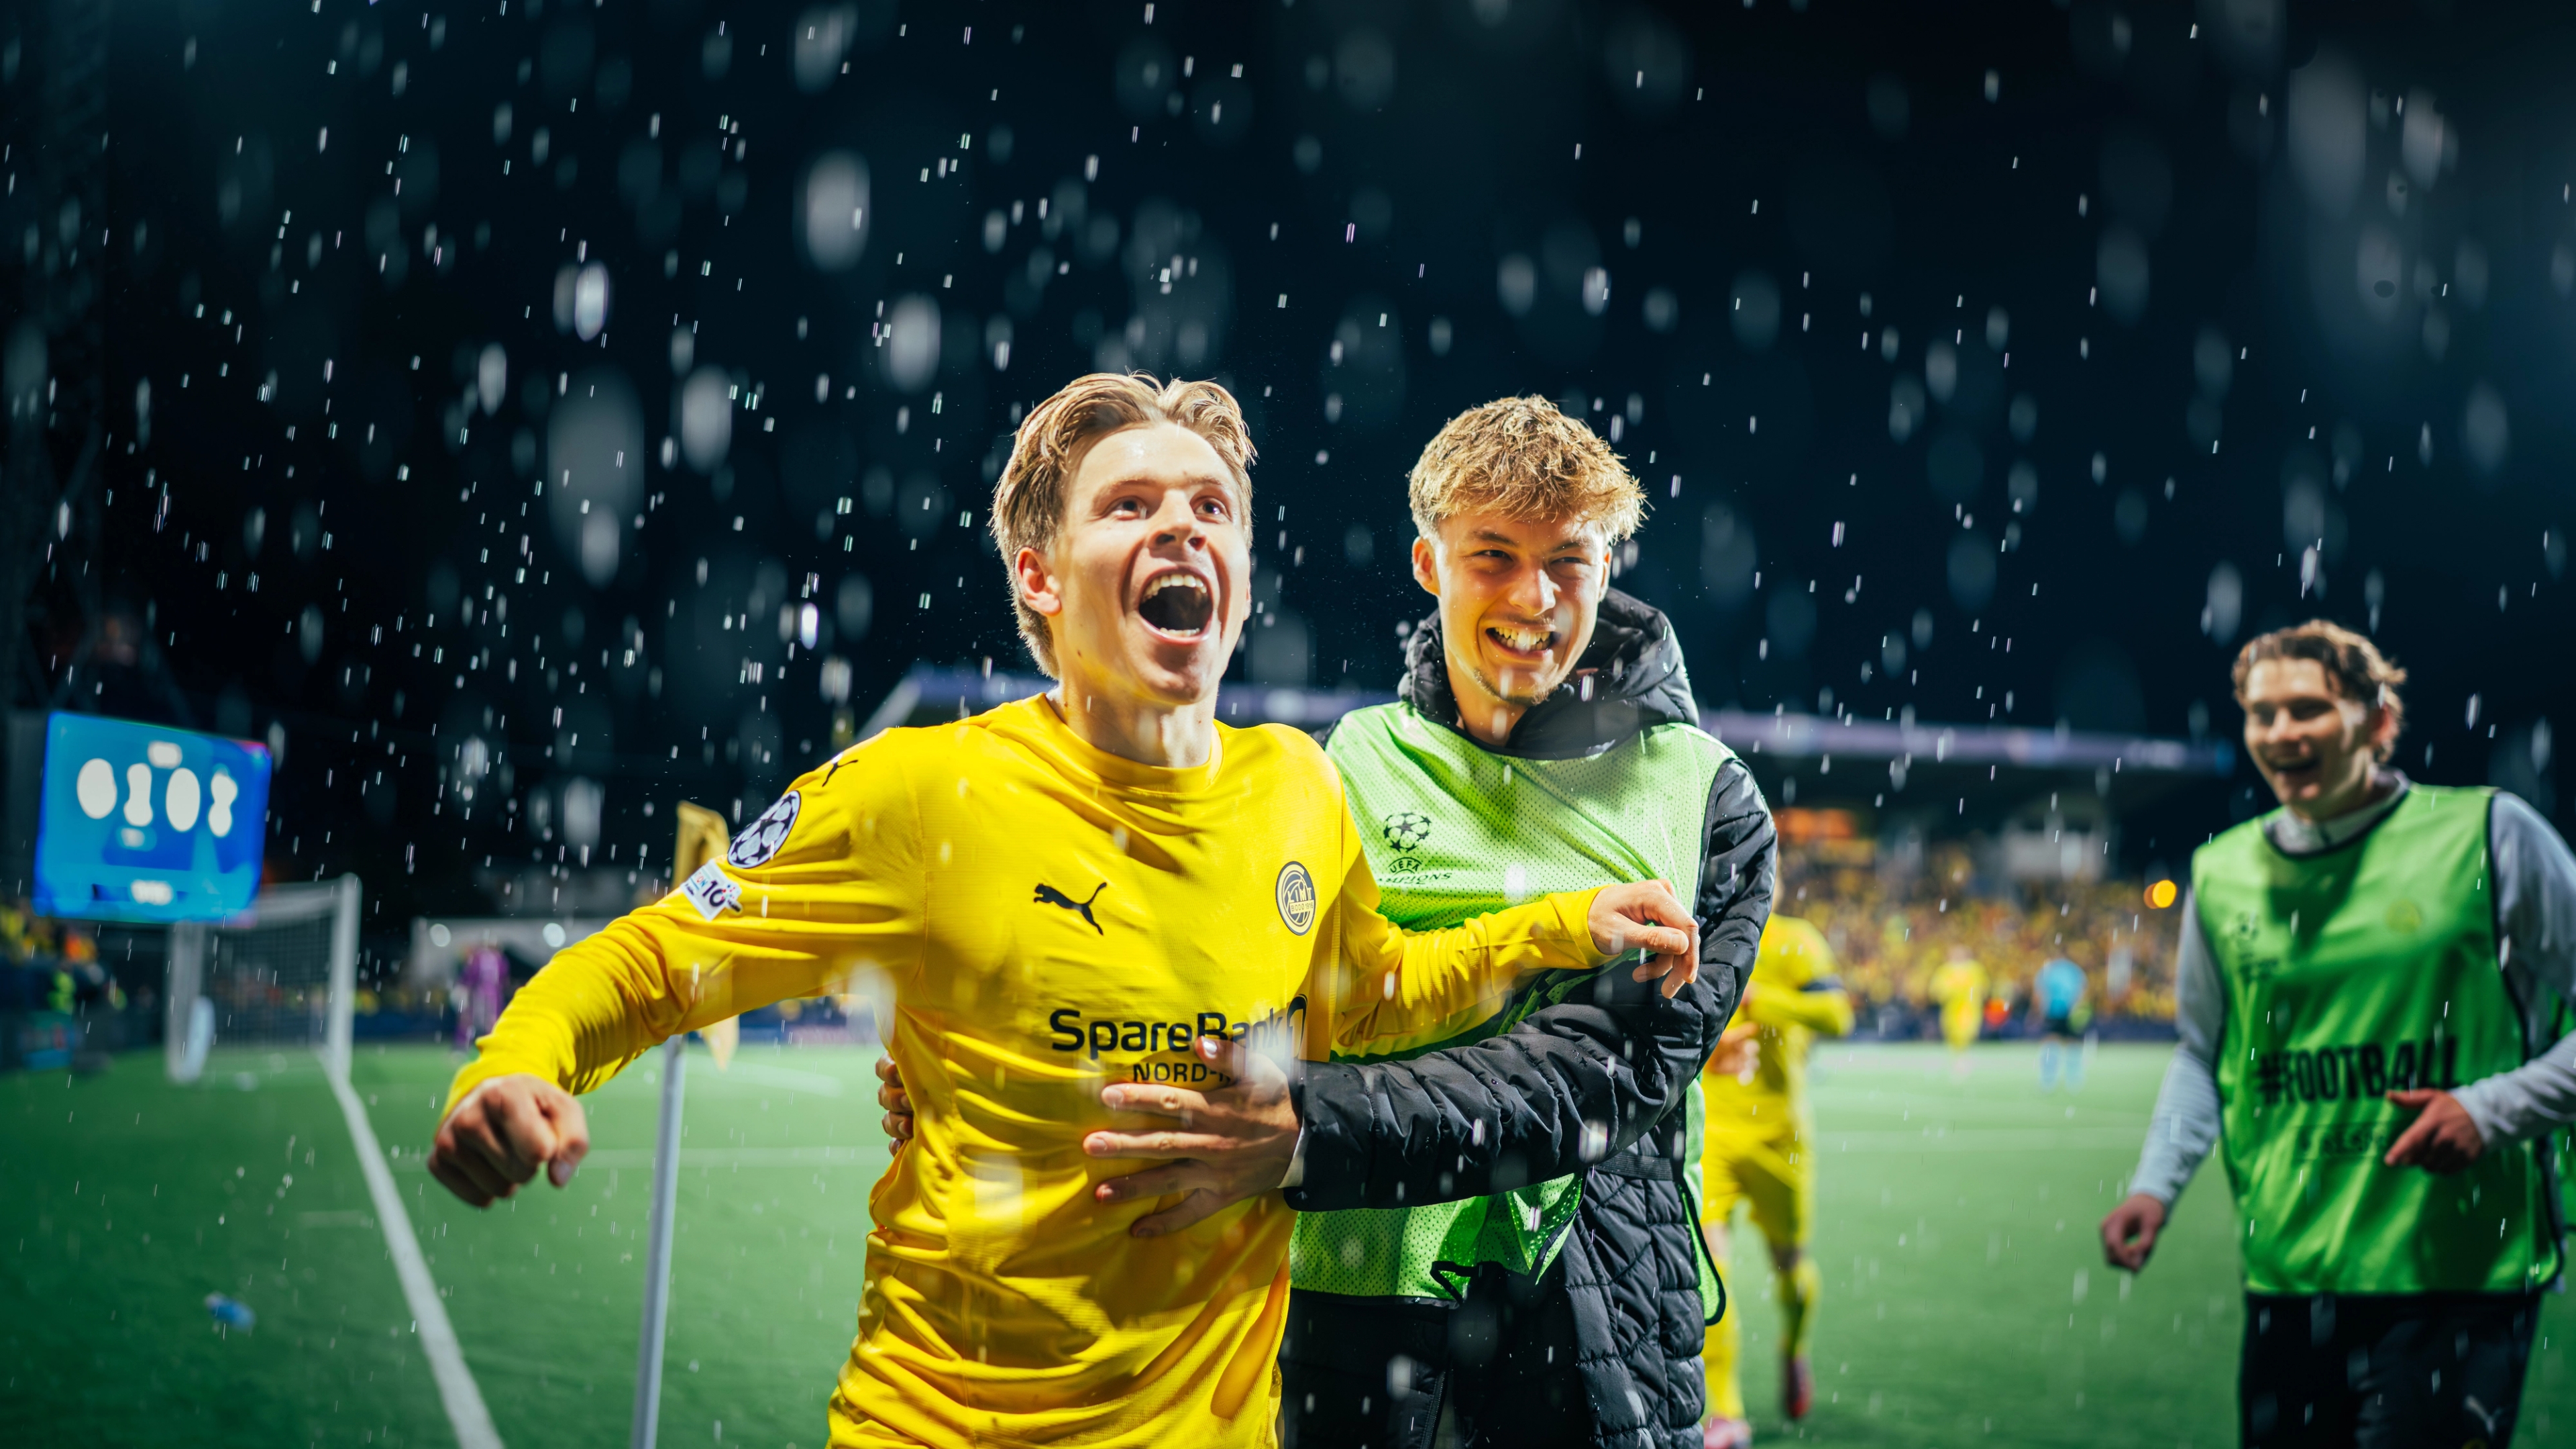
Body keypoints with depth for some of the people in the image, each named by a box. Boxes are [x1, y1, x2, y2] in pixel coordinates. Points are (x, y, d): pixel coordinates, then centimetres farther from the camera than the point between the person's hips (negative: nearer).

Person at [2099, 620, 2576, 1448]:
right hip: (2286, 1282, 4)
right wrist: (2156, 1185, 8)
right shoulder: (2222, 874, 8)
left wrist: (2496, 1108, -13)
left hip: (2457, 1281, -4)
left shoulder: (2489, 834, -4)